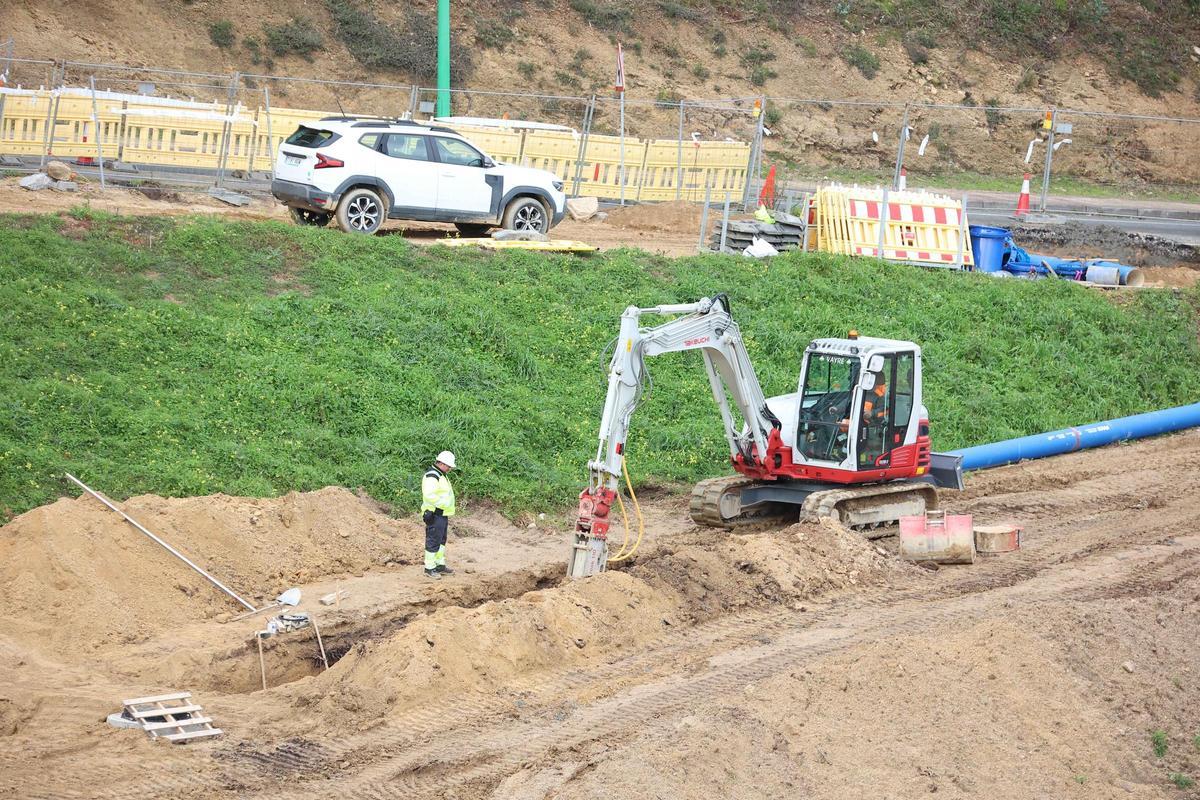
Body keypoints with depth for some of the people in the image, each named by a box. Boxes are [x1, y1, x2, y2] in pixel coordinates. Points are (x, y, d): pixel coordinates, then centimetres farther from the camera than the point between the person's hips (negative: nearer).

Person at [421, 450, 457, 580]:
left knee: (441, 541, 17)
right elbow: (429, 495, -30)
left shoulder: (441, 475, 16)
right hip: (435, 515, -11)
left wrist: (447, 516, 23)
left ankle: (440, 565, 27)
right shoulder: (431, 477, -18)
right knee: (433, 541, -5)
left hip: (442, 514, 11)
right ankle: (429, 569, 1)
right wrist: (444, 504, -24)